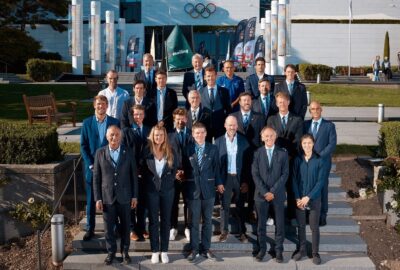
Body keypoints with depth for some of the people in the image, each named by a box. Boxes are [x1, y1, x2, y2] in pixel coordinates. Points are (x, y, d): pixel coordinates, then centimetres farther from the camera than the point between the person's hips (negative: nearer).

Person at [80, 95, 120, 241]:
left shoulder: (115, 122, 0)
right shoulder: (87, 123, 2)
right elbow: (83, 146, 1)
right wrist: (90, 164, -8)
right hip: (91, 167, 1)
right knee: (91, 200, 6)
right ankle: (90, 229, 16)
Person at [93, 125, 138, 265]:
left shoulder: (128, 152, -1)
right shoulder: (100, 153, -1)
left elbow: (133, 175, 1)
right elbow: (96, 177, 0)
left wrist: (134, 196, -1)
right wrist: (97, 198, -4)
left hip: (125, 197, 0)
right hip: (107, 197, 0)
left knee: (125, 226, 10)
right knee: (108, 227, 8)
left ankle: (125, 252, 26)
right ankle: (111, 252, 24)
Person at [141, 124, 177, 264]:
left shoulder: (170, 152, -1)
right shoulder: (147, 151, -5)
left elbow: (174, 170, 6)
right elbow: (143, 170, 1)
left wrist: (168, 182, 0)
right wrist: (150, 183, -1)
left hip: (167, 190, 1)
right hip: (152, 190, -1)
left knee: (165, 220, 7)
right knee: (153, 221, 5)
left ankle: (164, 251, 15)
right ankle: (155, 251, 14)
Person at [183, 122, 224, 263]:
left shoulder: (213, 149, 5)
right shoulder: (187, 149, 1)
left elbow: (216, 167, 6)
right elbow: (184, 168, 4)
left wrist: (218, 183, 2)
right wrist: (185, 183, -4)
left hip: (208, 188, 1)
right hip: (193, 189, -1)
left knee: (207, 221, 9)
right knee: (193, 221, 4)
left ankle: (206, 248, 19)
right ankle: (194, 250, 12)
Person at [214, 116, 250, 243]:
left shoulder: (244, 141, 0)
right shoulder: (218, 141, 0)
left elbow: (248, 162, 0)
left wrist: (246, 181, -6)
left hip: (240, 178, 0)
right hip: (225, 178, 0)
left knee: (240, 206, 8)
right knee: (224, 205, 7)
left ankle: (242, 232, 18)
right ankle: (224, 231, 19)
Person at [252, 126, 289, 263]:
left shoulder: (283, 153, 1)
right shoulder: (257, 153, 1)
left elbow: (285, 174, -4)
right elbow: (255, 175, -3)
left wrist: (273, 191, -12)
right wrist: (265, 192, -12)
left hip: (278, 194, 0)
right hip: (261, 194, 0)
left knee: (279, 224, 5)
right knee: (261, 223, 6)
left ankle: (279, 250, 15)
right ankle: (262, 249, 18)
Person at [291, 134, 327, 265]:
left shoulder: (319, 161, -6)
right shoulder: (297, 160, -1)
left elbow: (320, 181, -9)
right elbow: (294, 180, -1)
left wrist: (308, 197, -14)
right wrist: (297, 198, -10)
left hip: (314, 199, -2)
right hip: (299, 199, 2)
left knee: (314, 227, 4)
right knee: (301, 225, 10)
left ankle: (315, 252, 14)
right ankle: (302, 249, 24)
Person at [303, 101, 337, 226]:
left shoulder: (329, 125, 4)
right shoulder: (305, 124, 13)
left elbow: (332, 144, -3)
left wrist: (319, 156, -12)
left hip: (323, 161, -2)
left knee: (322, 187, 0)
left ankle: (322, 216, 6)